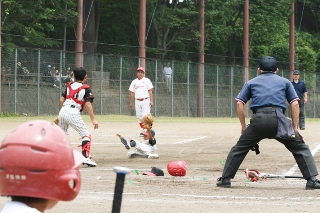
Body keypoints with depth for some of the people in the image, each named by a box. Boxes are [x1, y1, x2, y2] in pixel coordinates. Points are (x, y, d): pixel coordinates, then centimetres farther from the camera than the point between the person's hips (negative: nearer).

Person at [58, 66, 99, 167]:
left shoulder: (69, 86, 16)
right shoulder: (86, 89, 2)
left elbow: (61, 100, 13)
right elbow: (88, 105, -8)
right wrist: (93, 119, -10)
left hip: (63, 111, 5)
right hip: (73, 113, -5)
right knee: (86, 134, 1)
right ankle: (86, 157, -14)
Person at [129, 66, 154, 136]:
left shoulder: (147, 80, 4)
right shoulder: (134, 82, 14)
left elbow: (150, 91, -1)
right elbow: (132, 93, 15)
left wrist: (151, 101, -11)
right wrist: (131, 103, 11)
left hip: (145, 101, -4)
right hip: (137, 101, 4)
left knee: (145, 116, -13)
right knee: (139, 116, 3)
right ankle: (143, 129, 11)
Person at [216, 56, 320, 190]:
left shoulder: (251, 83, 26)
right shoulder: (285, 82, 25)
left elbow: (240, 103, 15)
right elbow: (295, 104, 14)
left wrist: (243, 126, 18)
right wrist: (295, 127, 13)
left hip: (258, 120, 1)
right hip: (279, 119, -1)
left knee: (239, 148, 17)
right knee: (301, 148, 10)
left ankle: (225, 179, 15)